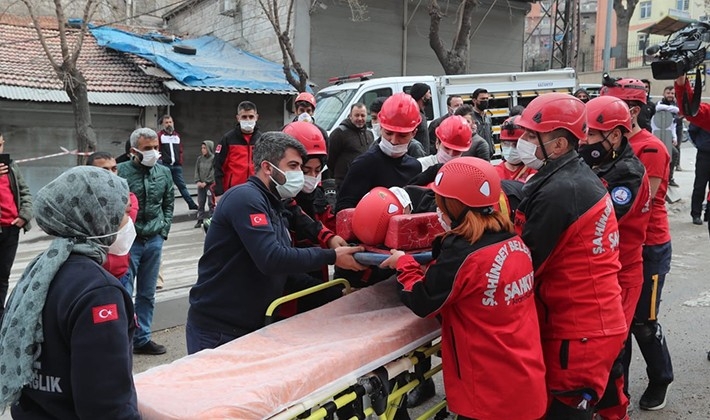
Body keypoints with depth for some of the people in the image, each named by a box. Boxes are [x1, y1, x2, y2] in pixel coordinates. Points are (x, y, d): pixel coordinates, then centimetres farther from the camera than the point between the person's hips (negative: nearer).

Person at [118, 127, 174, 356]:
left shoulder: (164, 172, 5)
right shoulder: (121, 172, -12)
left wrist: (164, 229, 8)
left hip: (154, 241, 5)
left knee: (147, 294, 14)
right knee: (124, 293, -2)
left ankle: (142, 339, 26)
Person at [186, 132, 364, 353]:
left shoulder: (275, 207, 13)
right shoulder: (245, 197, -16)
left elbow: (285, 274, 12)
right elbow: (271, 260, -27)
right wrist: (331, 257, -19)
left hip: (252, 328, 9)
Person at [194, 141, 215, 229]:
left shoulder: (213, 158, -8)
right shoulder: (199, 158, 8)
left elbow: (213, 172, -12)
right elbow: (196, 171, 9)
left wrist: (206, 182, -12)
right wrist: (198, 181, -4)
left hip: (210, 184, -5)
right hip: (201, 185, 5)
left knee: (211, 203, 0)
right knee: (200, 203, 9)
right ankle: (200, 220, 15)